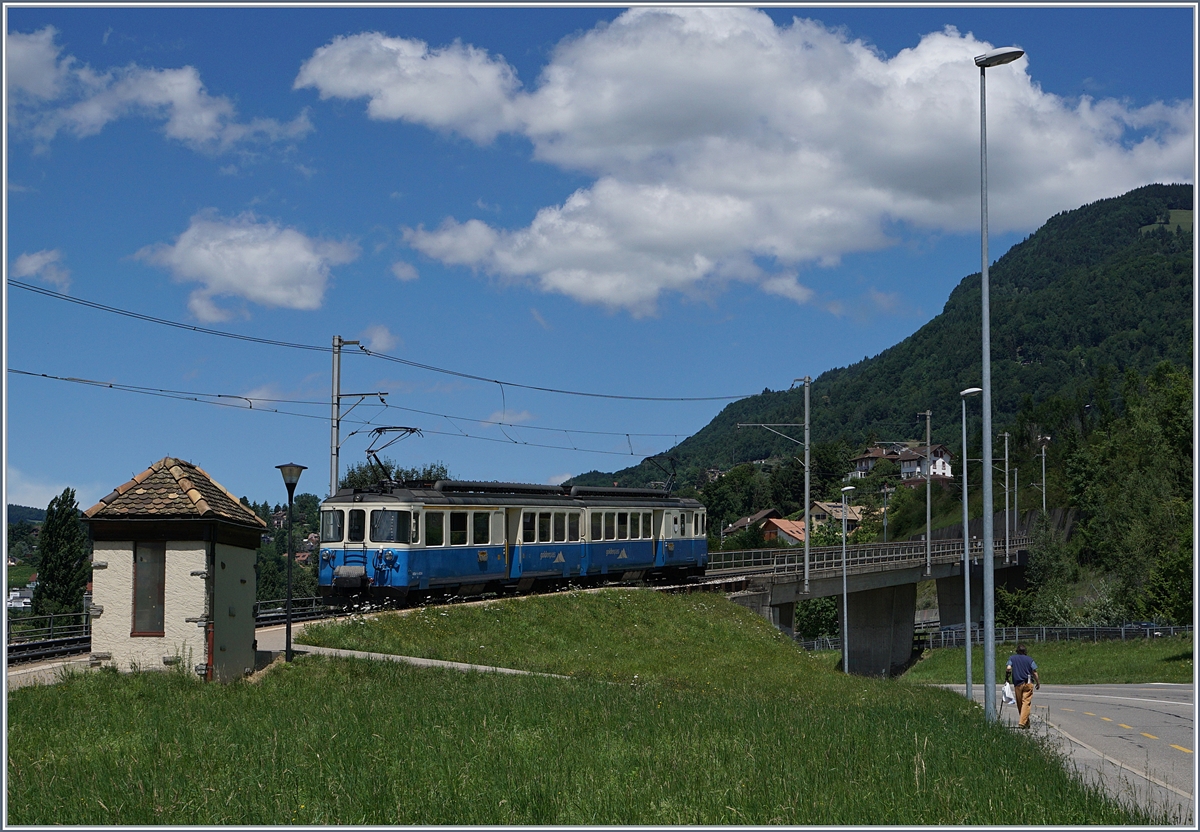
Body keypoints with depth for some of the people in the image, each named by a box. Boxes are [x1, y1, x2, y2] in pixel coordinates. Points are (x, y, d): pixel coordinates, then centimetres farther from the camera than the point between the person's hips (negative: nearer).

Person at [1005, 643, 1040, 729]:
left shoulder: (1012, 658, 7)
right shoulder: (1029, 659, 6)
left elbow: (1008, 668, -8)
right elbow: (1034, 672, 1)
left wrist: (1006, 678, 5)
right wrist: (1038, 683, 11)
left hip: (1017, 684, 1)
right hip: (1028, 683, -1)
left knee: (1020, 704, 13)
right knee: (1026, 703, -7)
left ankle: (1026, 723, 20)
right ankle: (1022, 723, -20)